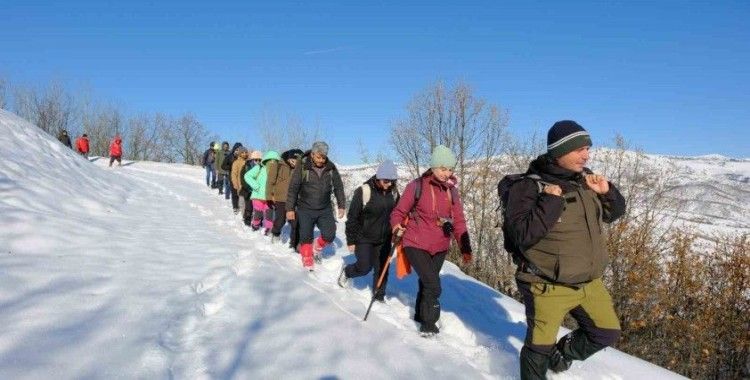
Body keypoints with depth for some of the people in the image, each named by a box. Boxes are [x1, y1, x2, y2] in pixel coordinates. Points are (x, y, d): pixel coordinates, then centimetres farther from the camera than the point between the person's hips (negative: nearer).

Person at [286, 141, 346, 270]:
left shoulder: (331, 168, -2)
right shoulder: (302, 167, -11)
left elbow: (338, 187, 7)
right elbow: (293, 188, -8)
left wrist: (341, 206, 7)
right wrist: (290, 209, -9)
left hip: (325, 210, 2)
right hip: (305, 210, -2)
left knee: (329, 235, -6)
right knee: (306, 238, 4)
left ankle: (317, 247, 25)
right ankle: (308, 265, 19)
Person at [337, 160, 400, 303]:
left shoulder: (393, 192, -2)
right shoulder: (364, 191, -19)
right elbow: (352, 217, -12)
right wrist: (351, 240, -9)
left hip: (384, 239, 5)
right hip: (364, 238, -5)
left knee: (382, 269, 7)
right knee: (364, 267, -5)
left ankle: (379, 296, 24)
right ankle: (346, 271, 26)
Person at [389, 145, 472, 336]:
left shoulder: (452, 191, 4)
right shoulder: (417, 186, -11)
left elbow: (459, 221, 7)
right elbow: (399, 211, -4)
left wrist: (465, 248, 3)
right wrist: (397, 227, -23)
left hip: (440, 247, 5)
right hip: (416, 244, -5)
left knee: (426, 284, 18)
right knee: (433, 286, -12)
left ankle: (420, 316, 40)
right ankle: (428, 325, 7)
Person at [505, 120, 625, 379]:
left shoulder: (584, 179, 3)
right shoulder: (529, 186, -17)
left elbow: (614, 213, 16)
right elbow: (520, 234, -26)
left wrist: (606, 191, -4)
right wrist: (551, 202, -29)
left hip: (589, 282, 7)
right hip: (549, 286, -7)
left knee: (607, 333, 20)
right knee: (540, 346, 6)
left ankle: (562, 352, 42)